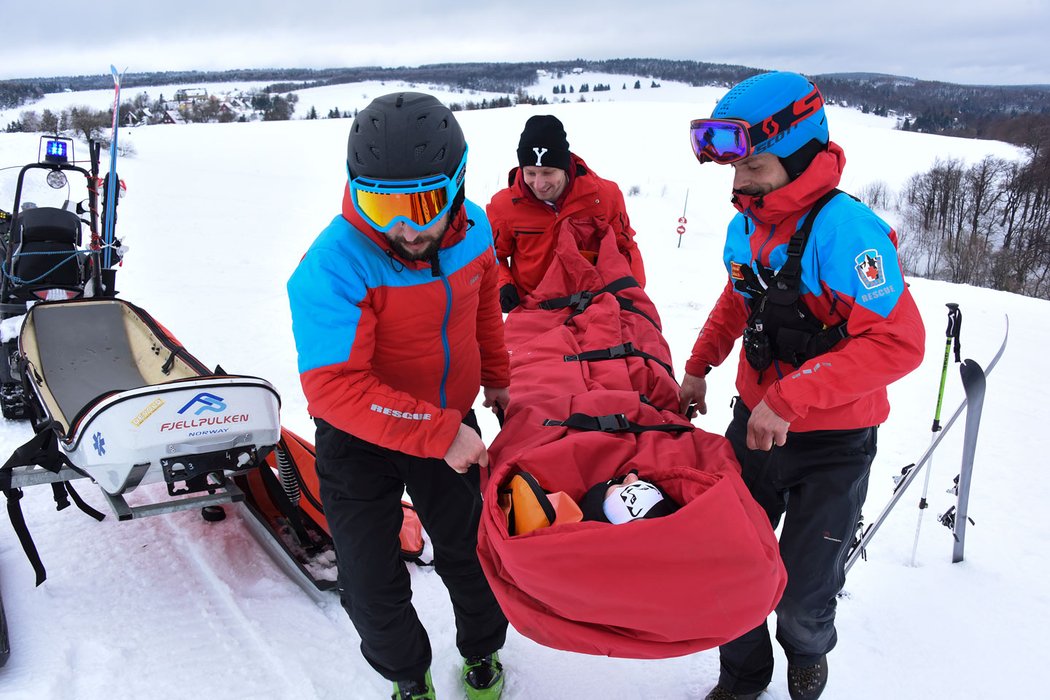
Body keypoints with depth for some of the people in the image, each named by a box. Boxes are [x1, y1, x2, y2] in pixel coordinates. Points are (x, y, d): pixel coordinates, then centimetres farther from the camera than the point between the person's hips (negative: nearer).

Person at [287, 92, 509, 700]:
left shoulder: (472, 228, -13)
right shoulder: (335, 268, -31)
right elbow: (333, 388, -36)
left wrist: (497, 379, 19)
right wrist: (439, 433, -38)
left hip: (449, 423, 4)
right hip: (360, 440, -3)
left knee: (467, 552, 19)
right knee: (372, 585, 9)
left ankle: (483, 650, 49)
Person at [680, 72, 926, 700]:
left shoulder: (843, 230, -24)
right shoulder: (747, 224, 0)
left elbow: (899, 342, -30)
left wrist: (790, 399, -30)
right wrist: (699, 366, 13)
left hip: (831, 447, -6)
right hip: (756, 425, 6)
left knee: (800, 601, 6)